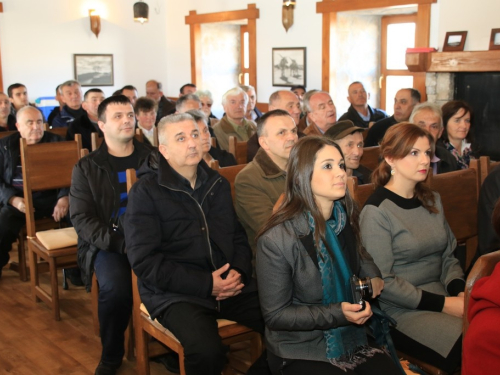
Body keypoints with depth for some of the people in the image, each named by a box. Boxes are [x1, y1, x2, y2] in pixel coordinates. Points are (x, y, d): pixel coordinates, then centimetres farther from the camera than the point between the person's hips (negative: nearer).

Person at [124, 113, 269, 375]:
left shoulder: (218, 184, 13)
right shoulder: (145, 191, -5)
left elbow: (238, 236, 16)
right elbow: (144, 261, -12)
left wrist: (239, 272, -7)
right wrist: (205, 284, -17)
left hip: (228, 285, 5)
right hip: (174, 292, -5)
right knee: (207, 352, -33)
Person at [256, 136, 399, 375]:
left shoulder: (344, 219, -1)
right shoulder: (276, 239, -21)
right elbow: (275, 315, -17)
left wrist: (373, 274, -1)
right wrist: (337, 314, -25)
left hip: (351, 340, 5)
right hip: (300, 352, -5)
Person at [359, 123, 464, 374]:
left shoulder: (432, 200, 12)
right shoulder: (376, 211, -12)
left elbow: (448, 256, 14)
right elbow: (383, 282, -14)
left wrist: (460, 292, -6)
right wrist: (443, 304, -15)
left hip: (441, 296, 7)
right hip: (401, 309, -7)